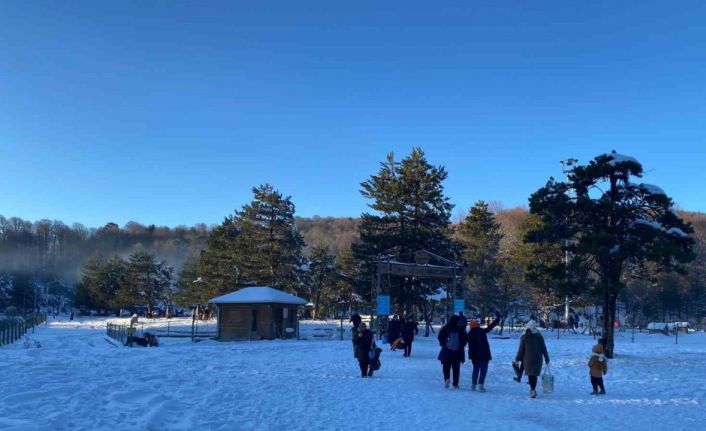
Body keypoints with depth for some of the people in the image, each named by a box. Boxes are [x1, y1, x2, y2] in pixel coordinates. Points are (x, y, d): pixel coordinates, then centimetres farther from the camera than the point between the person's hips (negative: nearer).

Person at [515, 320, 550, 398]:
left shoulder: (524, 337, -5)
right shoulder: (539, 336, 1)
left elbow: (521, 349, -4)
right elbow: (544, 349, 3)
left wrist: (517, 359, 6)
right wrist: (547, 359, 10)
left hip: (528, 359, -2)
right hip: (538, 359, 2)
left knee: (530, 374, 4)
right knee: (535, 374, 12)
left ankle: (533, 390, -11)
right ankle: (533, 390, 18)